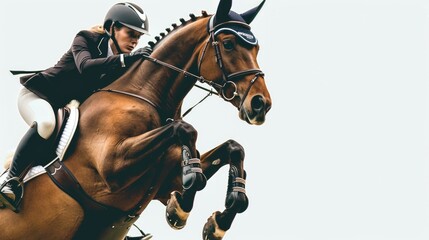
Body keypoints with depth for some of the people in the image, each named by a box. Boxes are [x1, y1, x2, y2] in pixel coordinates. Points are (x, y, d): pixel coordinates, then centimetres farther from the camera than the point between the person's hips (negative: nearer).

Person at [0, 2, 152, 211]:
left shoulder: (123, 64, 1)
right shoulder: (86, 39, -16)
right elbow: (85, 66, -37)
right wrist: (125, 59, -44)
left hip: (69, 107, 8)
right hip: (37, 95, -8)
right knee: (45, 124, -38)